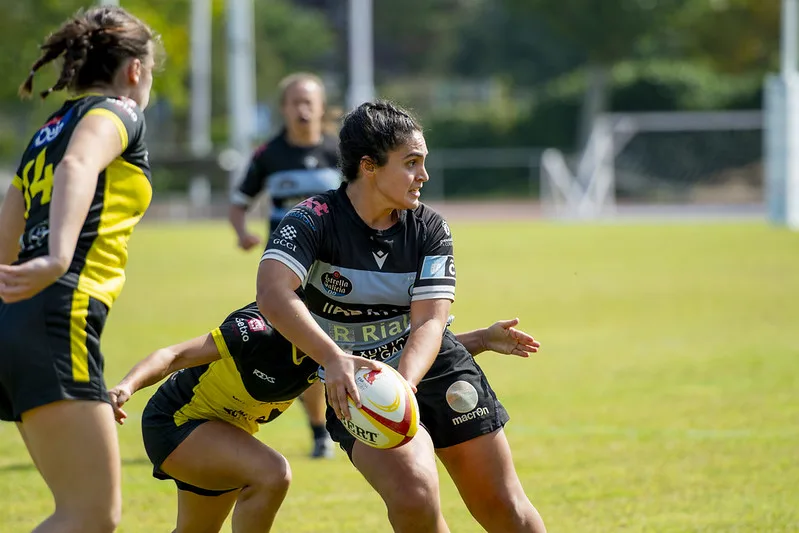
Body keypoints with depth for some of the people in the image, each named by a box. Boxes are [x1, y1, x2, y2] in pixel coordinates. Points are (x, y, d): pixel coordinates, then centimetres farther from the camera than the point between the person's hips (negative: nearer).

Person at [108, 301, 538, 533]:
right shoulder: (260, 330, -33)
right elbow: (176, 355, -28)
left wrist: (482, 340, -19)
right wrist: (125, 387, -44)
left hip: (223, 431, 8)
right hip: (173, 422, -8)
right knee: (271, 473, -30)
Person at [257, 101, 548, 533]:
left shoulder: (429, 229, -5)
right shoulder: (314, 220, -16)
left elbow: (429, 323, -15)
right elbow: (271, 292, -33)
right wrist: (333, 358, -47)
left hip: (434, 371, 4)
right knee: (414, 495, -26)